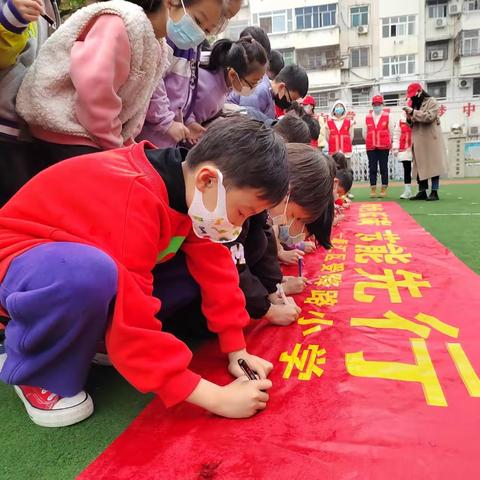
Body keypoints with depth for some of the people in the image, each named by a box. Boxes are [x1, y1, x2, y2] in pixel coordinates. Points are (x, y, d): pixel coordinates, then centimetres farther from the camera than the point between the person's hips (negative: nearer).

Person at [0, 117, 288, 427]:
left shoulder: (190, 190, -8)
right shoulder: (136, 199, -35)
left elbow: (215, 268, -3)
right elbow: (133, 326, -35)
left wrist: (237, 351, -6)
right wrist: (215, 397, -30)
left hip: (80, 254, 8)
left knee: (200, 264, -7)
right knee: (89, 273, -42)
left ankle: (84, 335, 1)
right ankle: (35, 370, -10)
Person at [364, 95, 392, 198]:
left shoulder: (387, 115, 2)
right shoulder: (367, 117, 7)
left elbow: (391, 130, 3)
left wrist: (388, 143, 5)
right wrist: (370, 142, 9)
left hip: (384, 147, -2)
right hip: (371, 147, 2)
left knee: (384, 168, 3)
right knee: (372, 168, 3)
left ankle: (384, 190, 8)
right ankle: (373, 190, 8)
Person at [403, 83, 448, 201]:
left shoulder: (432, 102, -3)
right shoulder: (415, 104, 17)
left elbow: (429, 116, -19)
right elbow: (411, 123, 18)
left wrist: (413, 112, -21)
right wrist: (409, 117, -4)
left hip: (431, 139, -7)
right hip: (418, 141, 7)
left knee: (433, 165, -5)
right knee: (420, 166, 6)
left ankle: (434, 192, -4)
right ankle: (422, 191, 11)